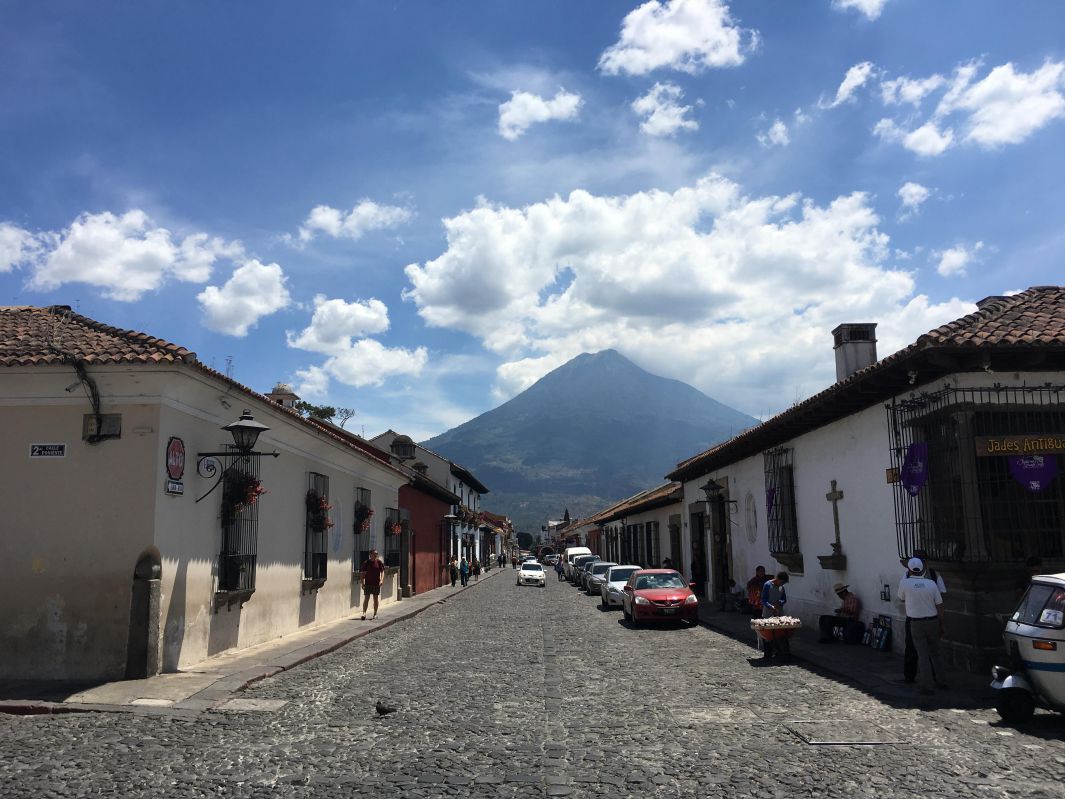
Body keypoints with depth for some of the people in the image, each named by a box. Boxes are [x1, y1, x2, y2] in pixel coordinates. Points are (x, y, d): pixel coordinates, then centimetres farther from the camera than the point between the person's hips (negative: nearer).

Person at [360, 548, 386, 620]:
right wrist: (363, 582, -4)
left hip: (376, 583, 1)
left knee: (376, 598, 8)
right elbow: (362, 573, 2)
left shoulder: (379, 562, 0)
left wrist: (381, 580, -9)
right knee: (366, 598, -6)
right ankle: (364, 613, -7)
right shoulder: (366, 562, -2)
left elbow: (382, 571, 4)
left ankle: (375, 614, 17)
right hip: (367, 583, -1)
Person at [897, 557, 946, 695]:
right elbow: (939, 606, 0)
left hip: (916, 623, -3)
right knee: (935, 653, 18)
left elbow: (901, 598, 11)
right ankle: (939, 681, 27)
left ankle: (926, 686, -1)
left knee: (923, 655, 1)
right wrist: (941, 625, 10)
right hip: (933, 621, 3)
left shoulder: (905, 583, -9)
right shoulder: (931, 583, -4)